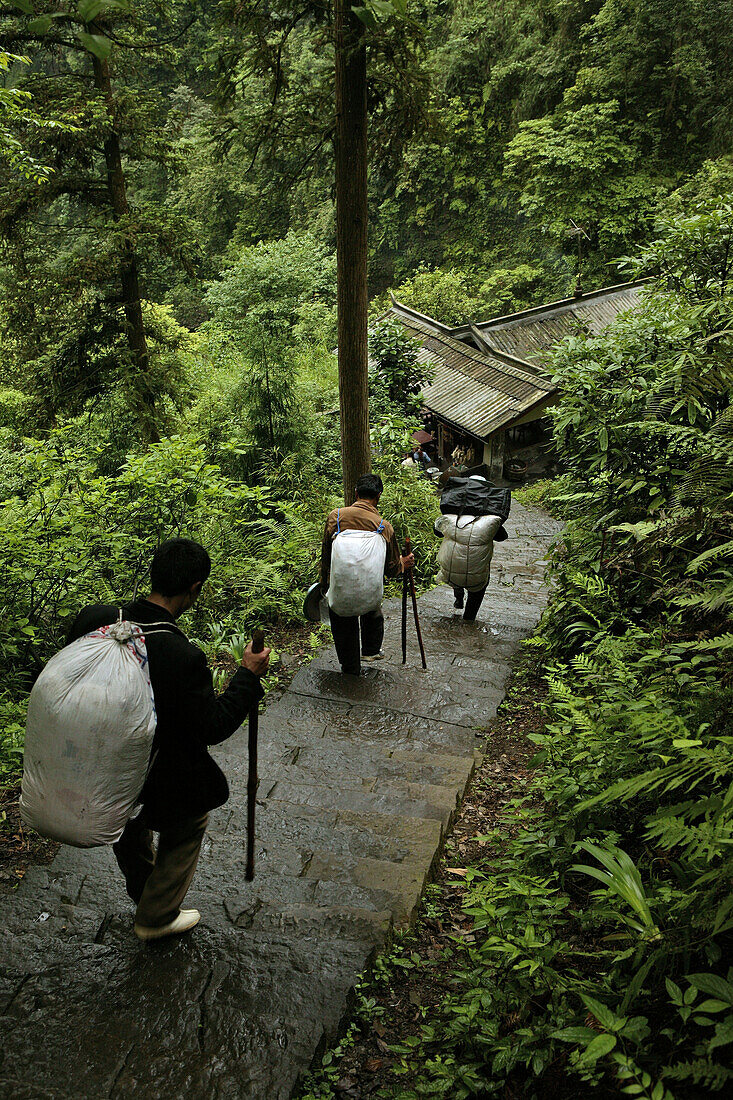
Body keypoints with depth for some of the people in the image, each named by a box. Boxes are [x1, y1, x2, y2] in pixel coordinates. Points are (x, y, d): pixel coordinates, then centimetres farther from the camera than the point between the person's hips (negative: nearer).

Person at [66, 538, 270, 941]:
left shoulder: (93, 620, -17)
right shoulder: (183, 657, -35)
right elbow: (213, 727, -22)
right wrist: (248, 676, -13)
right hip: (157, 781, -6)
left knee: (129, 831, 34)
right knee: (188, 824, 27)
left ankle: (144, 892, 62)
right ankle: (156, 916, 41)